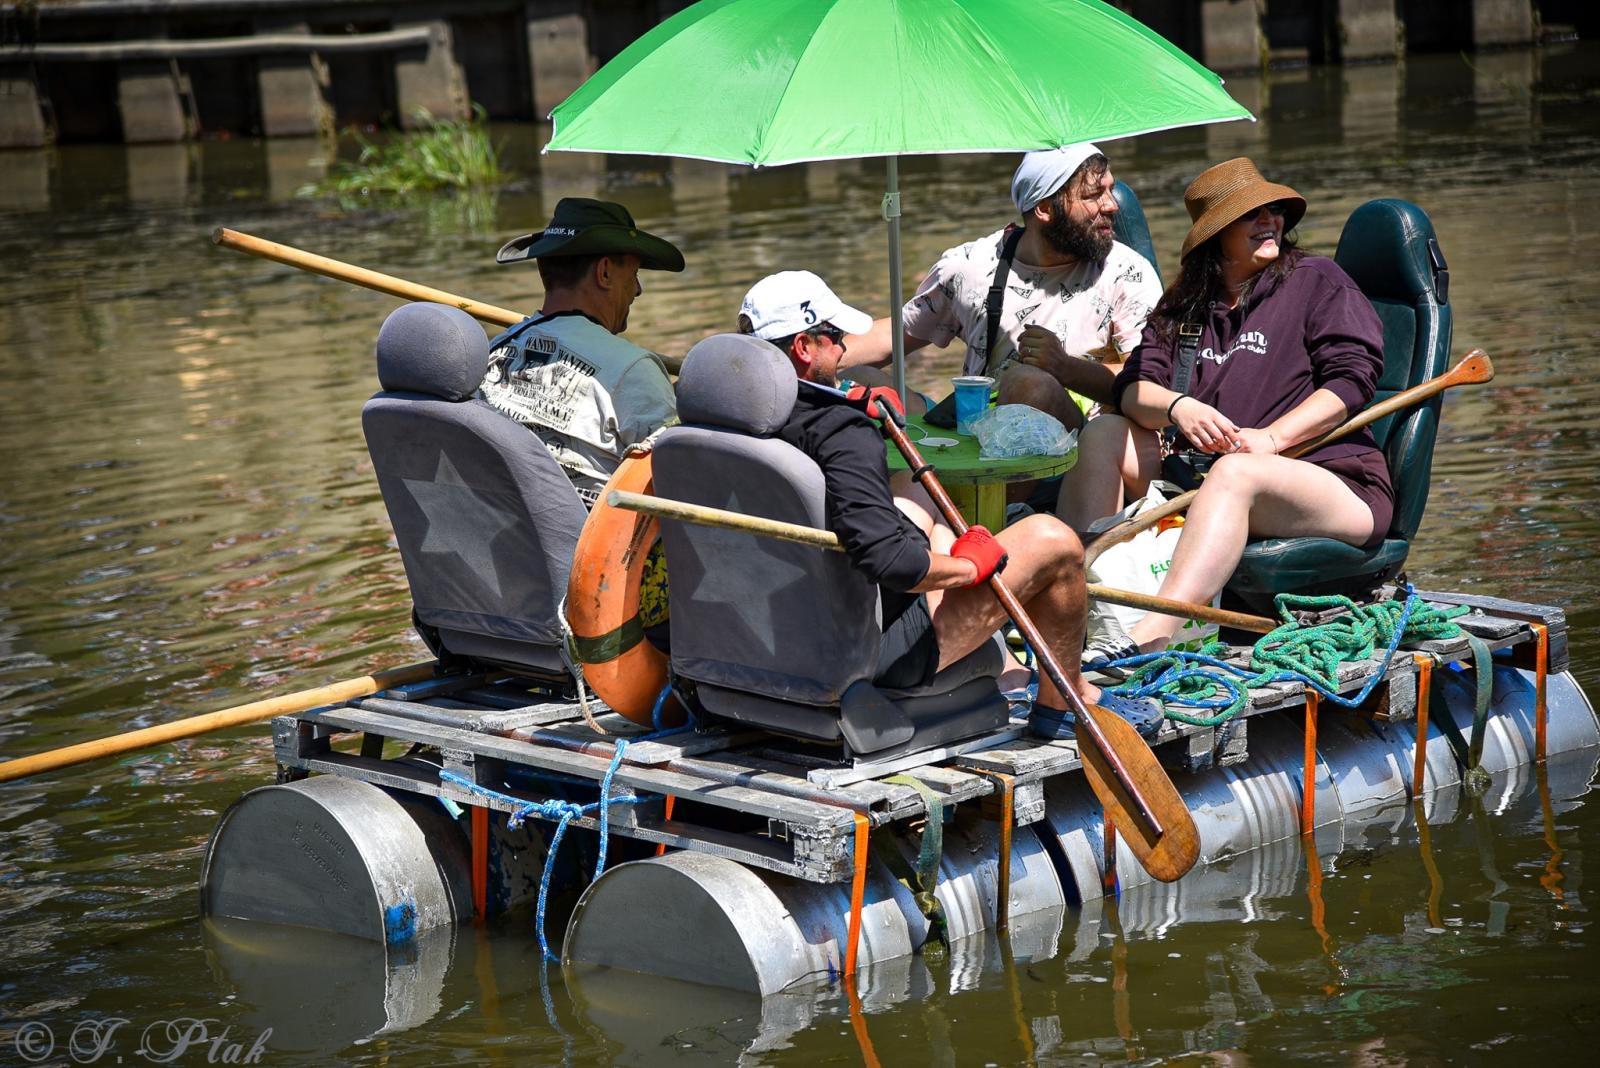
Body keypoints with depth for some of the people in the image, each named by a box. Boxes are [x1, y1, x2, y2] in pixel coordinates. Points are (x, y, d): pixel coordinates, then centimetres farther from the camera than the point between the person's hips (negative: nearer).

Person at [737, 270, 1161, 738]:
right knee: (1053, 539, -4)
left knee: (915, 493, 30)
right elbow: (888, 559, -35)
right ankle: (1063, 700, 21)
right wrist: (969, 565, -17)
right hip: (881, 652, -9)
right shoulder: (843, 437, -27)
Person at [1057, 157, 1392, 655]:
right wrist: (1178, 407, -18)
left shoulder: (1315, 280, 7)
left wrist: (1271, 437, -18)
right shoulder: (1183, 307, 19)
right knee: (1103, 434, -8)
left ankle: (1150, 638, -59)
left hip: (1330, 482, -5)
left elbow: (1353, 376, -5)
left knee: (1235, 471, -38)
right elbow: (1131, 389, 6)